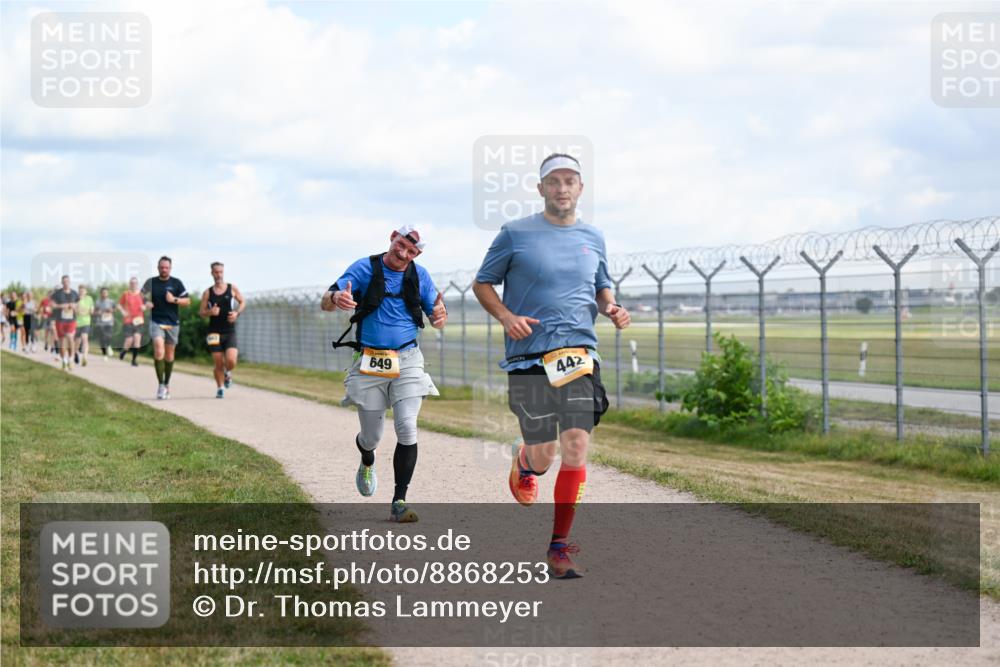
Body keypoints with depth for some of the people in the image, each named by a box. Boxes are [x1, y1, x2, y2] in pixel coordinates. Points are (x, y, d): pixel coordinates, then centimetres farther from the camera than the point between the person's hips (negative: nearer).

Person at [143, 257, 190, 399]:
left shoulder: (176, 283, 2)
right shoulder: (151, 282, 3)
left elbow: (187, 301, 3)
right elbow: (142, 296, 16)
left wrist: (174, 300, -14)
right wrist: (146, 303, -5)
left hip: (172, 323, 1)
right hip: (156, 322, -1)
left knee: (169, 354, 9)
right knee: (159, 350, -19)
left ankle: (167, 384, 26)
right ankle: (161, 385, -17)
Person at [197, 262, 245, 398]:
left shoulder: (232, 288, 4)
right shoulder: (208, 293, 4)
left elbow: (242, 302, 14)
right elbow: (201, 312, 6)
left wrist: (237, 313, -6)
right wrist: (210, 312, -16)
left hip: (230, 332, 0)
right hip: (214, 332, 0)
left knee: (231, 361, -16)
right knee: (218, 364, -2)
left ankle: (227, 373, 20)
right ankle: (220, 388, 19)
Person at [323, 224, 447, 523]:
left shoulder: (420, 276, 6)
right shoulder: (364, 268, -1)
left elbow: (437, 322, 7)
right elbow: (325, 302, -6)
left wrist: (440, 315, -19)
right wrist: (337, 298, -32)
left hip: (407, 360, 1)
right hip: (369, 361, -1)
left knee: (407, 428, -16)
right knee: (371, 437, 6)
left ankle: (399, 501, -10)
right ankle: (367, 463, 44)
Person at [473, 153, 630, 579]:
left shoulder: (593, 238, 13)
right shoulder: (515, 234, 1)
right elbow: (482, 283, 7)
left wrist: (612, 309, 3)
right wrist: (506, 317, -11)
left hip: (580, 355, 3)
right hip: (529, 359, -3)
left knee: (576, 448, -9)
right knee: (543, 457, 0)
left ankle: (559, 546, 0)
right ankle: (523, 460, 40)